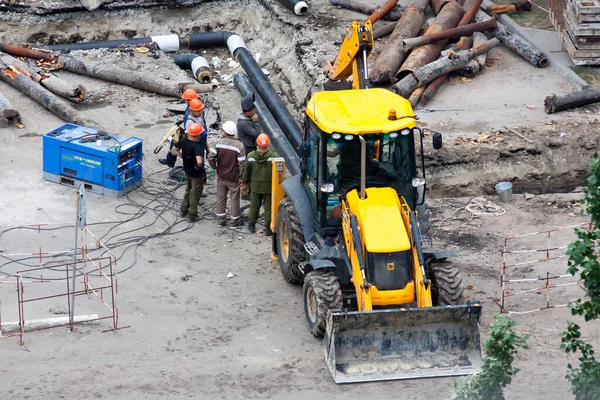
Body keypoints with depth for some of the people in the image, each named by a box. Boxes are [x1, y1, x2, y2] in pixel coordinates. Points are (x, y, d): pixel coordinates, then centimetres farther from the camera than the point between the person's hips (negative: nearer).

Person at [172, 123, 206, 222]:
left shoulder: (183, 140, -11)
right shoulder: (196, 146, -34)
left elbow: (174, 149, 5)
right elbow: (199, 161, -46)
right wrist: (199, 166, -23)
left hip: (187, 170, 7)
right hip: (196, 173, -7)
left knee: (188, 190, 28)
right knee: (195, 193, 12)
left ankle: (183, 210, 39)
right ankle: (192, 215, 23)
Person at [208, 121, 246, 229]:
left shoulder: (219, 142, -11)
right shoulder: (239, 145, -18)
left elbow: (211, 157, -9)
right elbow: (241, 164, -17)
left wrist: (215, 168, 6)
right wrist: (240, 177, -5)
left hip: (221, 176, 3)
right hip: (233, 178, -2)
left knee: (221, 198, 16)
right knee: (235, 198, 12)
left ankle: (220, 220, 24)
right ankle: (234, 221, 20)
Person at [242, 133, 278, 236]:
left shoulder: (250, 156, -10)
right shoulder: (274, 156, -16)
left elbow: (246, 172, 0)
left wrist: (245, 183, 15)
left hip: (255, 186, 2)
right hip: (269, 186, -2)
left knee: (254, 206, 18)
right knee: (268, 208, 8)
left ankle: (251, 225, 29)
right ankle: (268, 228, 11)